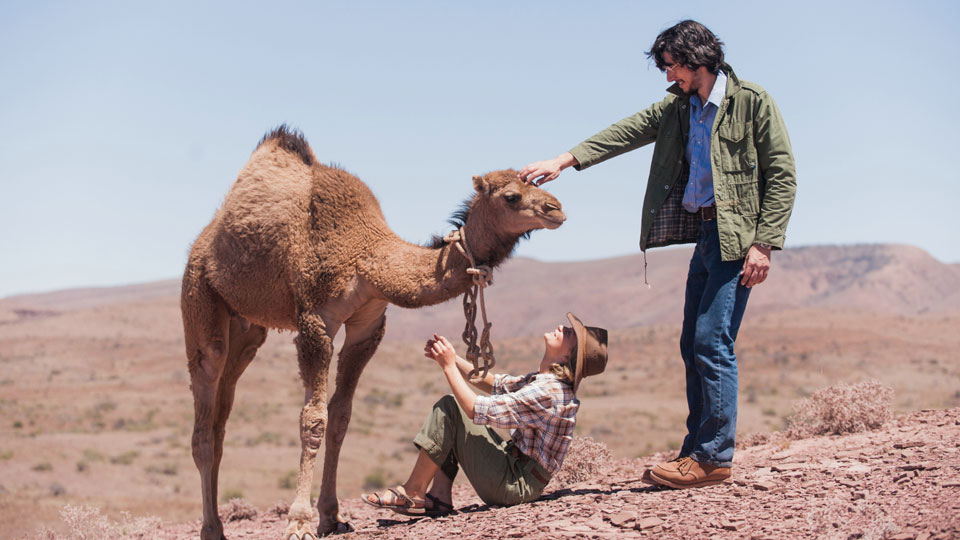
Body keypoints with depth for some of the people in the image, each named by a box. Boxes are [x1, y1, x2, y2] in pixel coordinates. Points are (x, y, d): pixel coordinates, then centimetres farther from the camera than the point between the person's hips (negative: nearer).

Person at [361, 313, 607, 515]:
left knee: (449, 408, -13)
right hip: (514, 465, 9)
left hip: (515, 485, -9)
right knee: (450, 404, 11)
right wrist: (453, 358, 4)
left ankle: (412, 491, -4)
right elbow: (495, 384, 16)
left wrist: (449, 366, -13)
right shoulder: (544, 380, 6)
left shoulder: (548, 392, -24)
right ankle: (439, 496, 4)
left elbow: (476, 409, -24)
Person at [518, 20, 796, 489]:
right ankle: (695, 451, 14)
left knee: (712, 342, -12)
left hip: (736, 236, -8)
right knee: (693, 346, 7)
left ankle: (714, 458, -8)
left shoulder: (752, 103, -6)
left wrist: (763, 243, -16)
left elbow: (782, 176, -8)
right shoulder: (678, 107, 15)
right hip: (702, 235, 8)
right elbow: (628, 132, 7)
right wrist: (564, 160, -5)